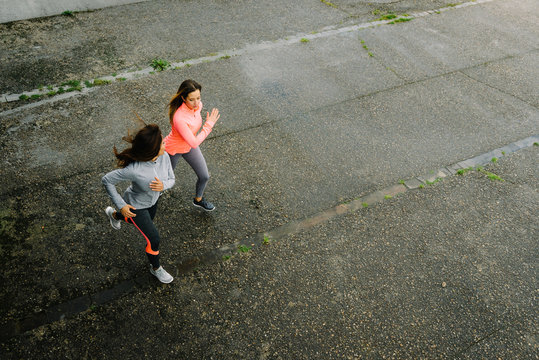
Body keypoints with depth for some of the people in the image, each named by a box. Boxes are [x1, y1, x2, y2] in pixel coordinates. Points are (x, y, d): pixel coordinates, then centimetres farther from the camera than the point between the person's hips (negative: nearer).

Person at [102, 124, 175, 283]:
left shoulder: (164, 157, -26)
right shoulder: (133, 169, -40)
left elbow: (171, 179, -11)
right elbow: (107, 180, -24)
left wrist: (163, 185, -34)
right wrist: (121, 205, -23)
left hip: (152, 200, 7)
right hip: (136, 206, -7)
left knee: (147, 223, 35)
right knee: (154, 240, 0)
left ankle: (114, 215, 63)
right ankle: (155, 268, 33)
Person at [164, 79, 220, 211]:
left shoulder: (197, 105, -20)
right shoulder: (179, 118, -43)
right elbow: (194, 143, -39)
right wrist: (209, 124, -36)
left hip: (189, 146, 6)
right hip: (174, 149, -6)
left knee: (204, 176, 13)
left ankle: (198, 200, 43)